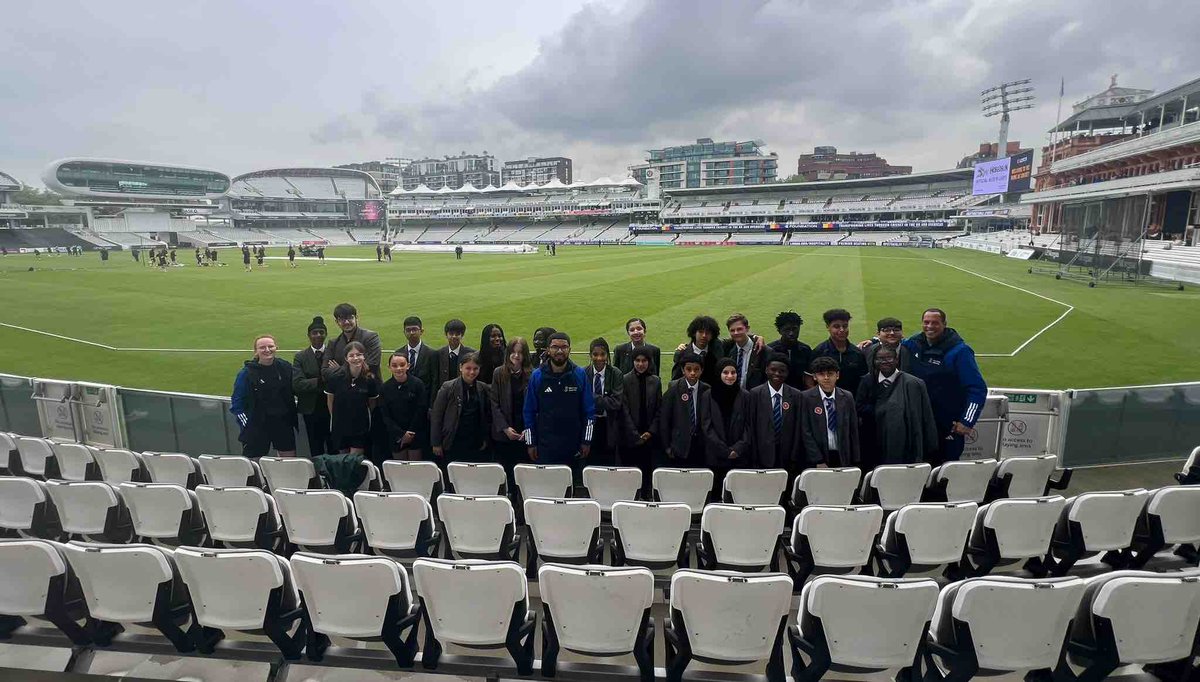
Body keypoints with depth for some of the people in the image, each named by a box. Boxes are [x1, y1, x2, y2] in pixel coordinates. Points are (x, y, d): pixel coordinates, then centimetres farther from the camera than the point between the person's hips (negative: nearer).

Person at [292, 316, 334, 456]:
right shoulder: (300, 357, 3)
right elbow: (297, 384, -10)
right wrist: (320, 381, -20)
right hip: (312, 411, 0)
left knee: (334, 450, 4)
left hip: (333, 409, 0)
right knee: (316, 451, 10)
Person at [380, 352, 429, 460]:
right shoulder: (385, 388, 0)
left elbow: (421, 410, -7)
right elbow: (385, 415, -1)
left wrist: (410, 433, -8)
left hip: (416, 434, -2)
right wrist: (401, 434, -9)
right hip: (395, 436, 2)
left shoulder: (417, 384, -8)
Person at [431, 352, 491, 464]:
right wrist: (436, 443, -3)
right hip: (452, 445, -2)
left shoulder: (483, 388, 6)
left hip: (476, 446, 3)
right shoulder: (448, 387, -5)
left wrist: (485, 439, 8)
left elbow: (488, 415, 13)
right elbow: (436, 416, -3)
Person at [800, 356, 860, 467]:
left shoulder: (847, 397, 6)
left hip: (843, 458, 3)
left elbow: (853, 431, 8)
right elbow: (806, 432, -7)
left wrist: (855, 462, 5)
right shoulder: (806, 397, -4)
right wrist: (819, 461, -11)